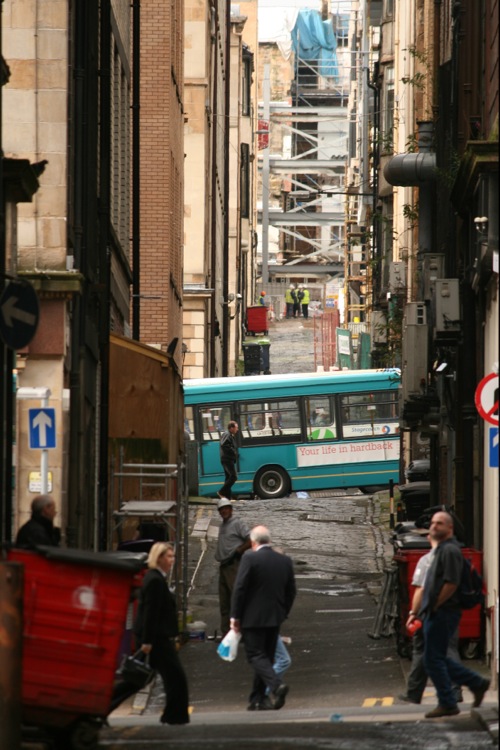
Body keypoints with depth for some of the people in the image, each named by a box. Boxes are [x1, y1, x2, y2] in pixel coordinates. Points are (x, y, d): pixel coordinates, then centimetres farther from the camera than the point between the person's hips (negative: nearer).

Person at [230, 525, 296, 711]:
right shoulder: (284, 560, 6)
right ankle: (257, 699, 15)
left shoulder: (250, 558, -12)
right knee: (267, 656, 12)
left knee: (256, 655, -4)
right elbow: (291, 591, 10)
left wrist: (235, 616, -6)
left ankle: (276, 685, -26)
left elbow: (240, 588, -13)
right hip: (275, 618, 6)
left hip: (253, 618, -6)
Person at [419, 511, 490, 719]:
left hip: (442, 614, -10)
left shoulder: (450, 550, -15)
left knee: (433, 659, -5)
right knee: (438, 659, 14)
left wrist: (435, 606, -15)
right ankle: (477, 683, 19)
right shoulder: (441, 549, 18)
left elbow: (451, 584, -23)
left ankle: (447, 704, 1)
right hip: (436, 614, 10)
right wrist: (430, 608, 17)